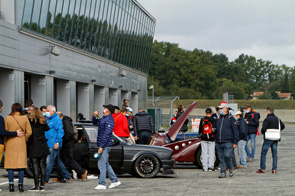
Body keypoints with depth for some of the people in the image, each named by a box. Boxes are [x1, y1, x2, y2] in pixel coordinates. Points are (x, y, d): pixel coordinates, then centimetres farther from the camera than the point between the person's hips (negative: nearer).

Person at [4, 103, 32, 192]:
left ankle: (11, 185, 1)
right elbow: (29, 132, -1)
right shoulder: (25, 118, -1)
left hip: (10, 144, -1)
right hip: (21, 144, 1)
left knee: (10, 165, 4)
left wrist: (5, 143, 10)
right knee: (21, 164, 5)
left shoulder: (8, 118, -3)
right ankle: (20, 185, 3)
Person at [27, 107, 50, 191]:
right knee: (42, 166, 7)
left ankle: (36, 185, -4)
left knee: (35, 166, -3)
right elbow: (47, 128, 16)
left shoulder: (29, 121, -7)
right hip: (43, 147, 3)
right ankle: (42, 185, 7)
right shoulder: (43, 121, 3)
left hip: (33, 147, -3)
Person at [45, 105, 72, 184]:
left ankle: (45, 179, -7)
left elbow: (60, 131, -16)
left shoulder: (57, 119, -10)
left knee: (49, 162, -9)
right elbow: (46, 130, 26)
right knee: (58, 161, 14)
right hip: (49, 144, 9)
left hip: (54, 145, -9)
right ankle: (67, 176, 21)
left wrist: (57, 142, -21)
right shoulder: (48, 119, 17)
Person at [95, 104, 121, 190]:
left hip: (105, 146, -10)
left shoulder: (109, 120, -17)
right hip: (103, 145, 10)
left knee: (102, 164, -8)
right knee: (105, 164, 15)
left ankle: (102, 184, -5)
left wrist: (101, 146, -25)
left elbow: (106, 134, -22)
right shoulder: (103, 118, 15)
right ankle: (115, 180, 20)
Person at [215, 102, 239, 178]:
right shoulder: (218, 119, 17)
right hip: (218, 143, 5)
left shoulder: (231, 118, 1)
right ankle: (223, 173, 10)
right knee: (221, 158, 4)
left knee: (227, 156, -17)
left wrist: (235, 142, -7)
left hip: (228, 142, -5)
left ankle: (231, 168, 7)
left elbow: (235, 131, -1)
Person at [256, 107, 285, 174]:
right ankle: (274, 169, 5)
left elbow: (264, 128, -19)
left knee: (263, 153, 2)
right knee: (275, 154, 8)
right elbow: (283, 126, 16)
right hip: (276, 139, 6)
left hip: (268, 139, -6)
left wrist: (262, 132, 2)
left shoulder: (267, 119, -12)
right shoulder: (277, 119, 9)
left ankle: (262, 168, 0)